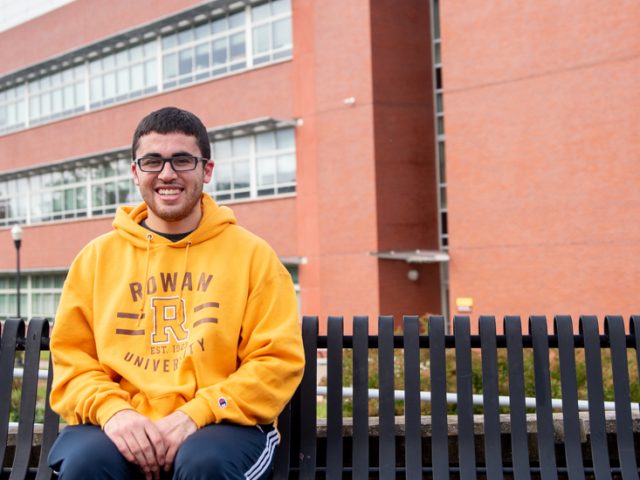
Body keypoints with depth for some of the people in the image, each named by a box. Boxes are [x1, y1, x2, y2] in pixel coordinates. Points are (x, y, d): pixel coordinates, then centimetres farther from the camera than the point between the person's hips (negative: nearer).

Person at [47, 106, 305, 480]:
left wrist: (195, 414, -13)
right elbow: (72, 359, 10)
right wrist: (111, 410, -11)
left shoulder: (252, 254, 6)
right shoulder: (97, 257, 13)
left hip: (221, 425, -1)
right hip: (120, 427, 1)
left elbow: (277, 361, 0)